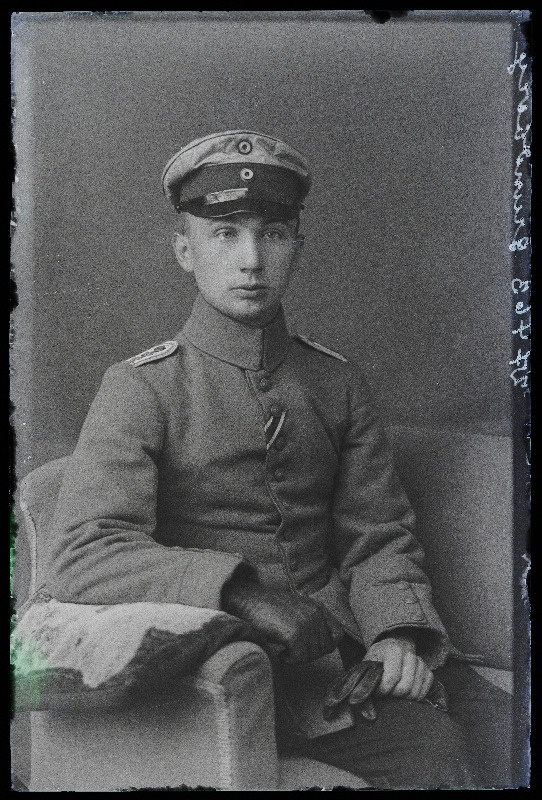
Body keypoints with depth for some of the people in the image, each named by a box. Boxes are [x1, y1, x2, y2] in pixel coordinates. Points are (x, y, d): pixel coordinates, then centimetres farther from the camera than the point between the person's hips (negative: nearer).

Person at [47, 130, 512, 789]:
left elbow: (377, 536, 7)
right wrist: (240, 590, -30)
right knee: (432, 751, -21)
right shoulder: (141, 389, -6)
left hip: (339, 634, 5)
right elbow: (82, 555, -18)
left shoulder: (338, 384, 8)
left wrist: (397, 631, -13)